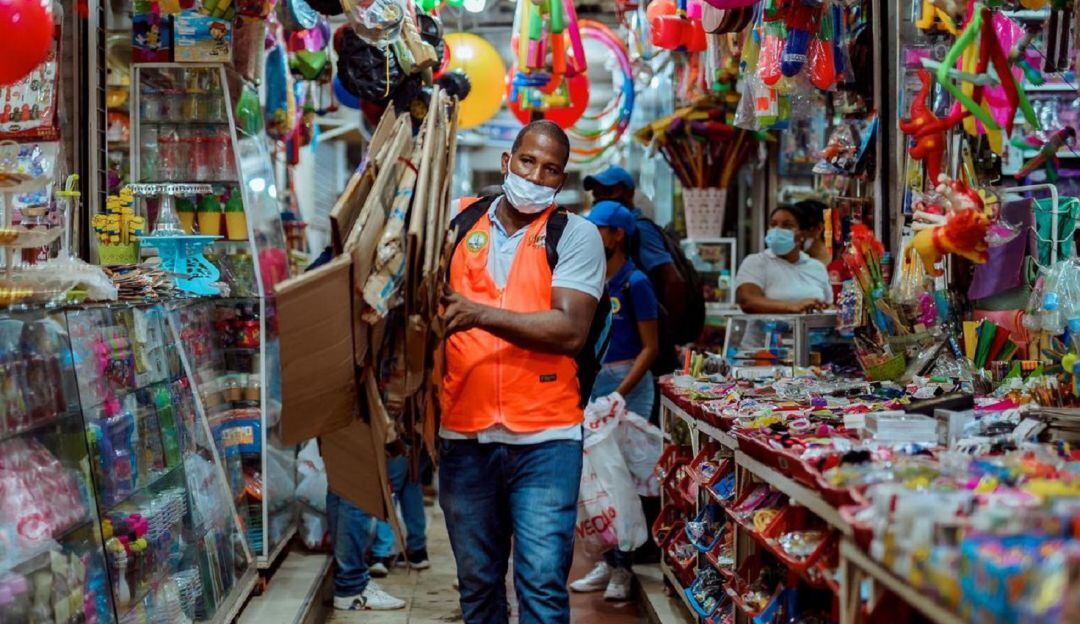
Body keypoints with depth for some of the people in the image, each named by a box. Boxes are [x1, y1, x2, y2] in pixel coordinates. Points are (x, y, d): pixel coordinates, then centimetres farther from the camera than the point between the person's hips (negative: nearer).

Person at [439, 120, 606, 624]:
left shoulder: (575, 235, 0)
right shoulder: (460, 225, 10)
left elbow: (571, 331, -13)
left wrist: (480, 314, -20)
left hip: (544, 437, -3)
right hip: (463, 434, 3)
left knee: (543, 582, -6)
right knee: (476, 583, 13)